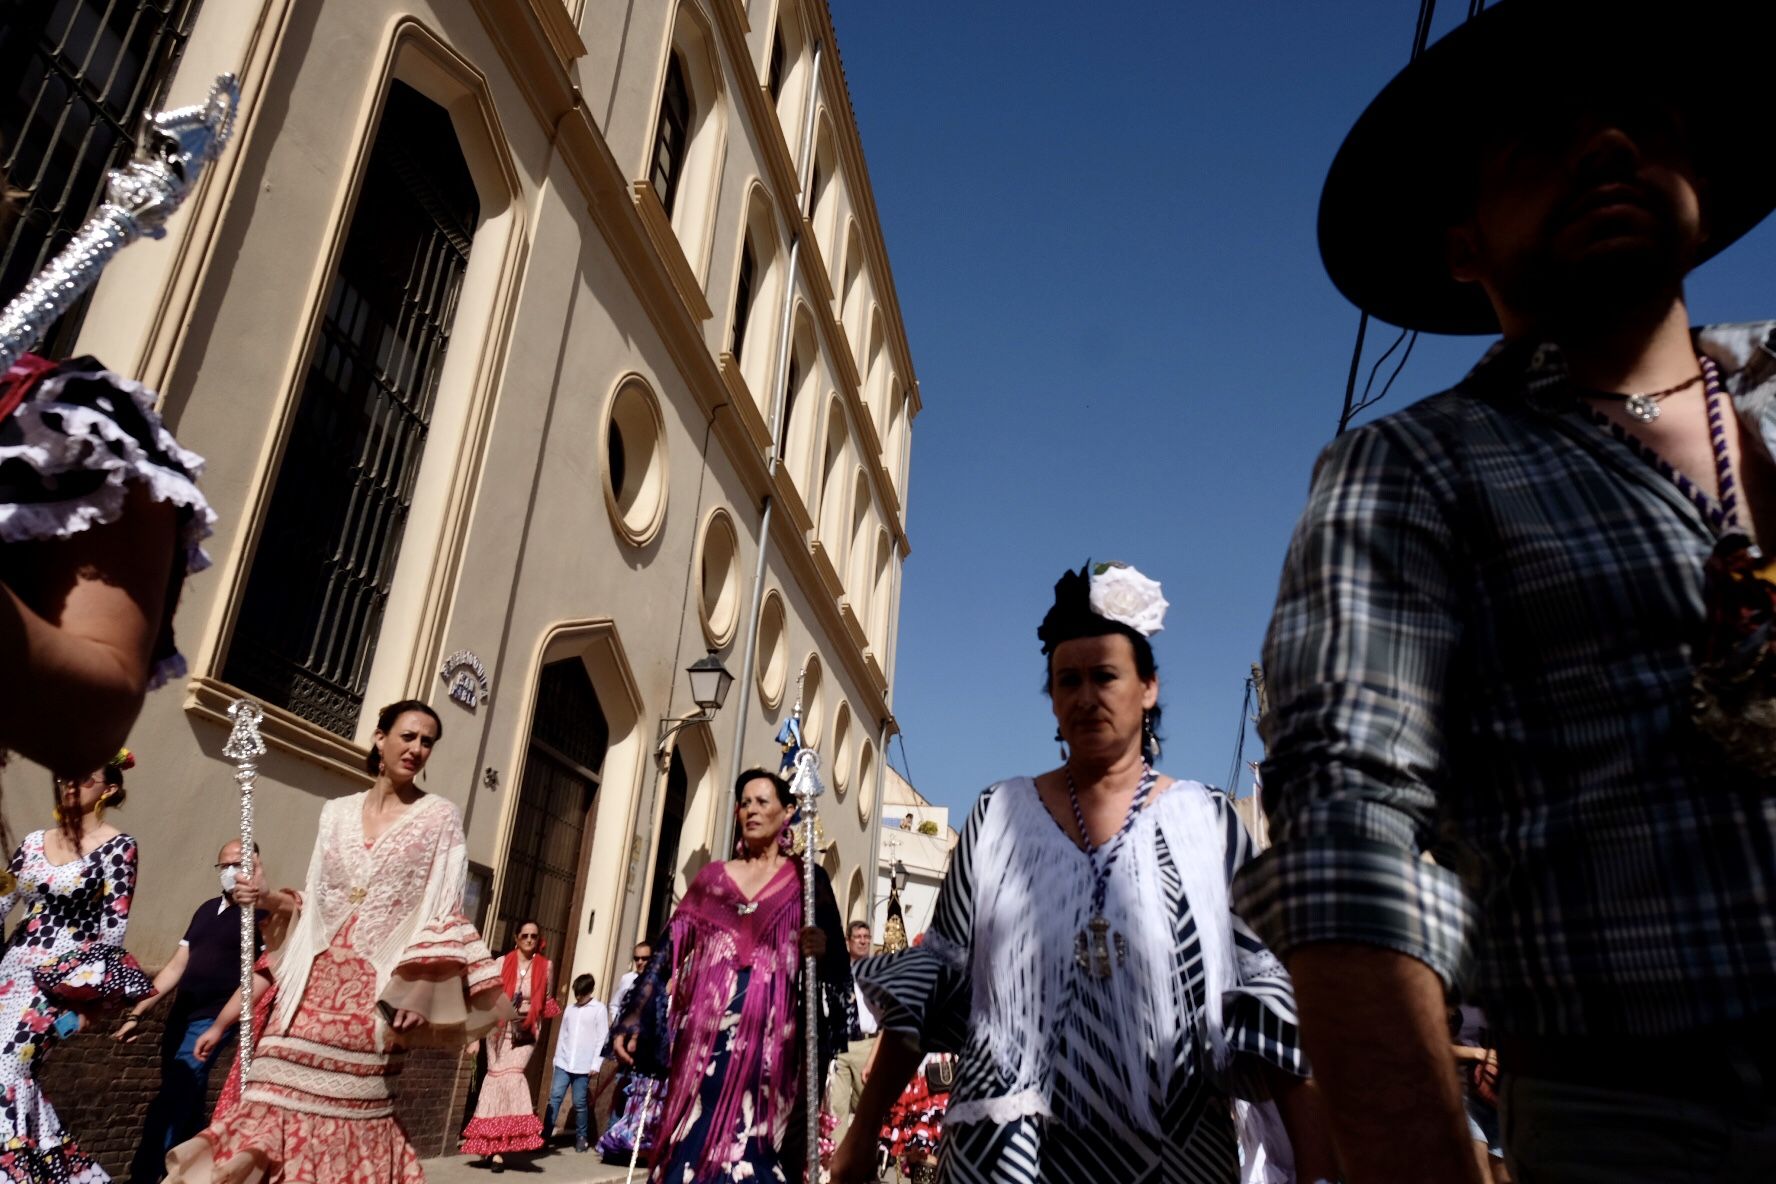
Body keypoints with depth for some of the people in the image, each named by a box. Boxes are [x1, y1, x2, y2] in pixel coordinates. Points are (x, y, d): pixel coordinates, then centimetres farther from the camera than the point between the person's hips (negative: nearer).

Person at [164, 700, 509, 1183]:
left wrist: (420, 986, -13)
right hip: (320, 974, 3)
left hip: (380, 982, -3)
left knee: (350, 1105, 1)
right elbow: (317, 900, 17)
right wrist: (265, 898, 1)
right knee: (285, 1085, -5)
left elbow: (442, 911, -5)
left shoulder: (440, 817, 0)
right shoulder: (337, 812, 12)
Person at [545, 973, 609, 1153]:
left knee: (579, 1102, 1)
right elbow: (562, 1036, 15)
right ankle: (545, 1134, -2)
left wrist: (596, 1064, -10)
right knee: (555, 1097, -6)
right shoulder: (570, 1009, 13)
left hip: (584, 1066, -4)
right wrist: (557, 1058, 10)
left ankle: (581, 1137, 15)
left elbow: (602, 1038, -5)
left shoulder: (599, 1009, -2)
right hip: (564, 1063, 4)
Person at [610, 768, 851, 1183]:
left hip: (768, 1039, -2)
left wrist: (822, 949, -19)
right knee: (693, 1146, 0)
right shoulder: (713, 876, 13)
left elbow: (838, 965, 3)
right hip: (706, 1034, 3)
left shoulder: (806, 881, 6)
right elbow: (670, 948, 8)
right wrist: (634, 1017, 1)